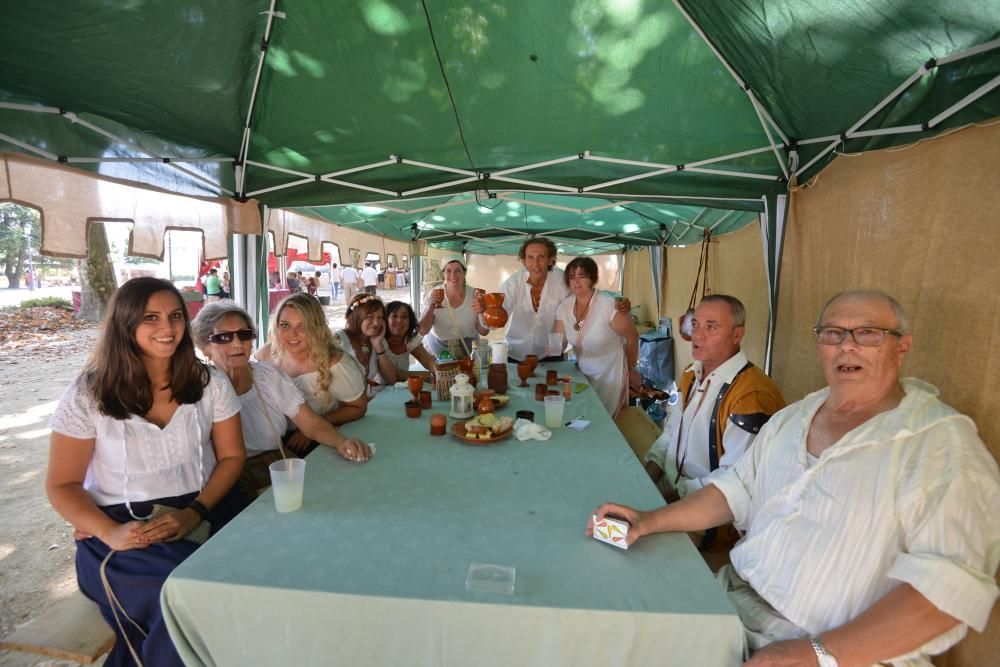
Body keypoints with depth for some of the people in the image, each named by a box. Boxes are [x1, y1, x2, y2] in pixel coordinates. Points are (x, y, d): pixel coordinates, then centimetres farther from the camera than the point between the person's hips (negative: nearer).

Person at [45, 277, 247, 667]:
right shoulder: (88, 394, -4)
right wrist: (111, 533, -17)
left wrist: (196, 512, -13)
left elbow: (232, 456, 4)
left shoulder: (209, 382, 1)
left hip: (204, 514, 2)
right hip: (123, 527, -2)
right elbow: (61, 485, 0)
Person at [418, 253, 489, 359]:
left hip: (468, 350, 0)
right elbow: (422, 331, -9)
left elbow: (483, 332, -5)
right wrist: (431, 307, -22)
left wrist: (482, 312, -22)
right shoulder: (433, 294, -8)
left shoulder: (474, 295, -7)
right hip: (437, 349, 0)